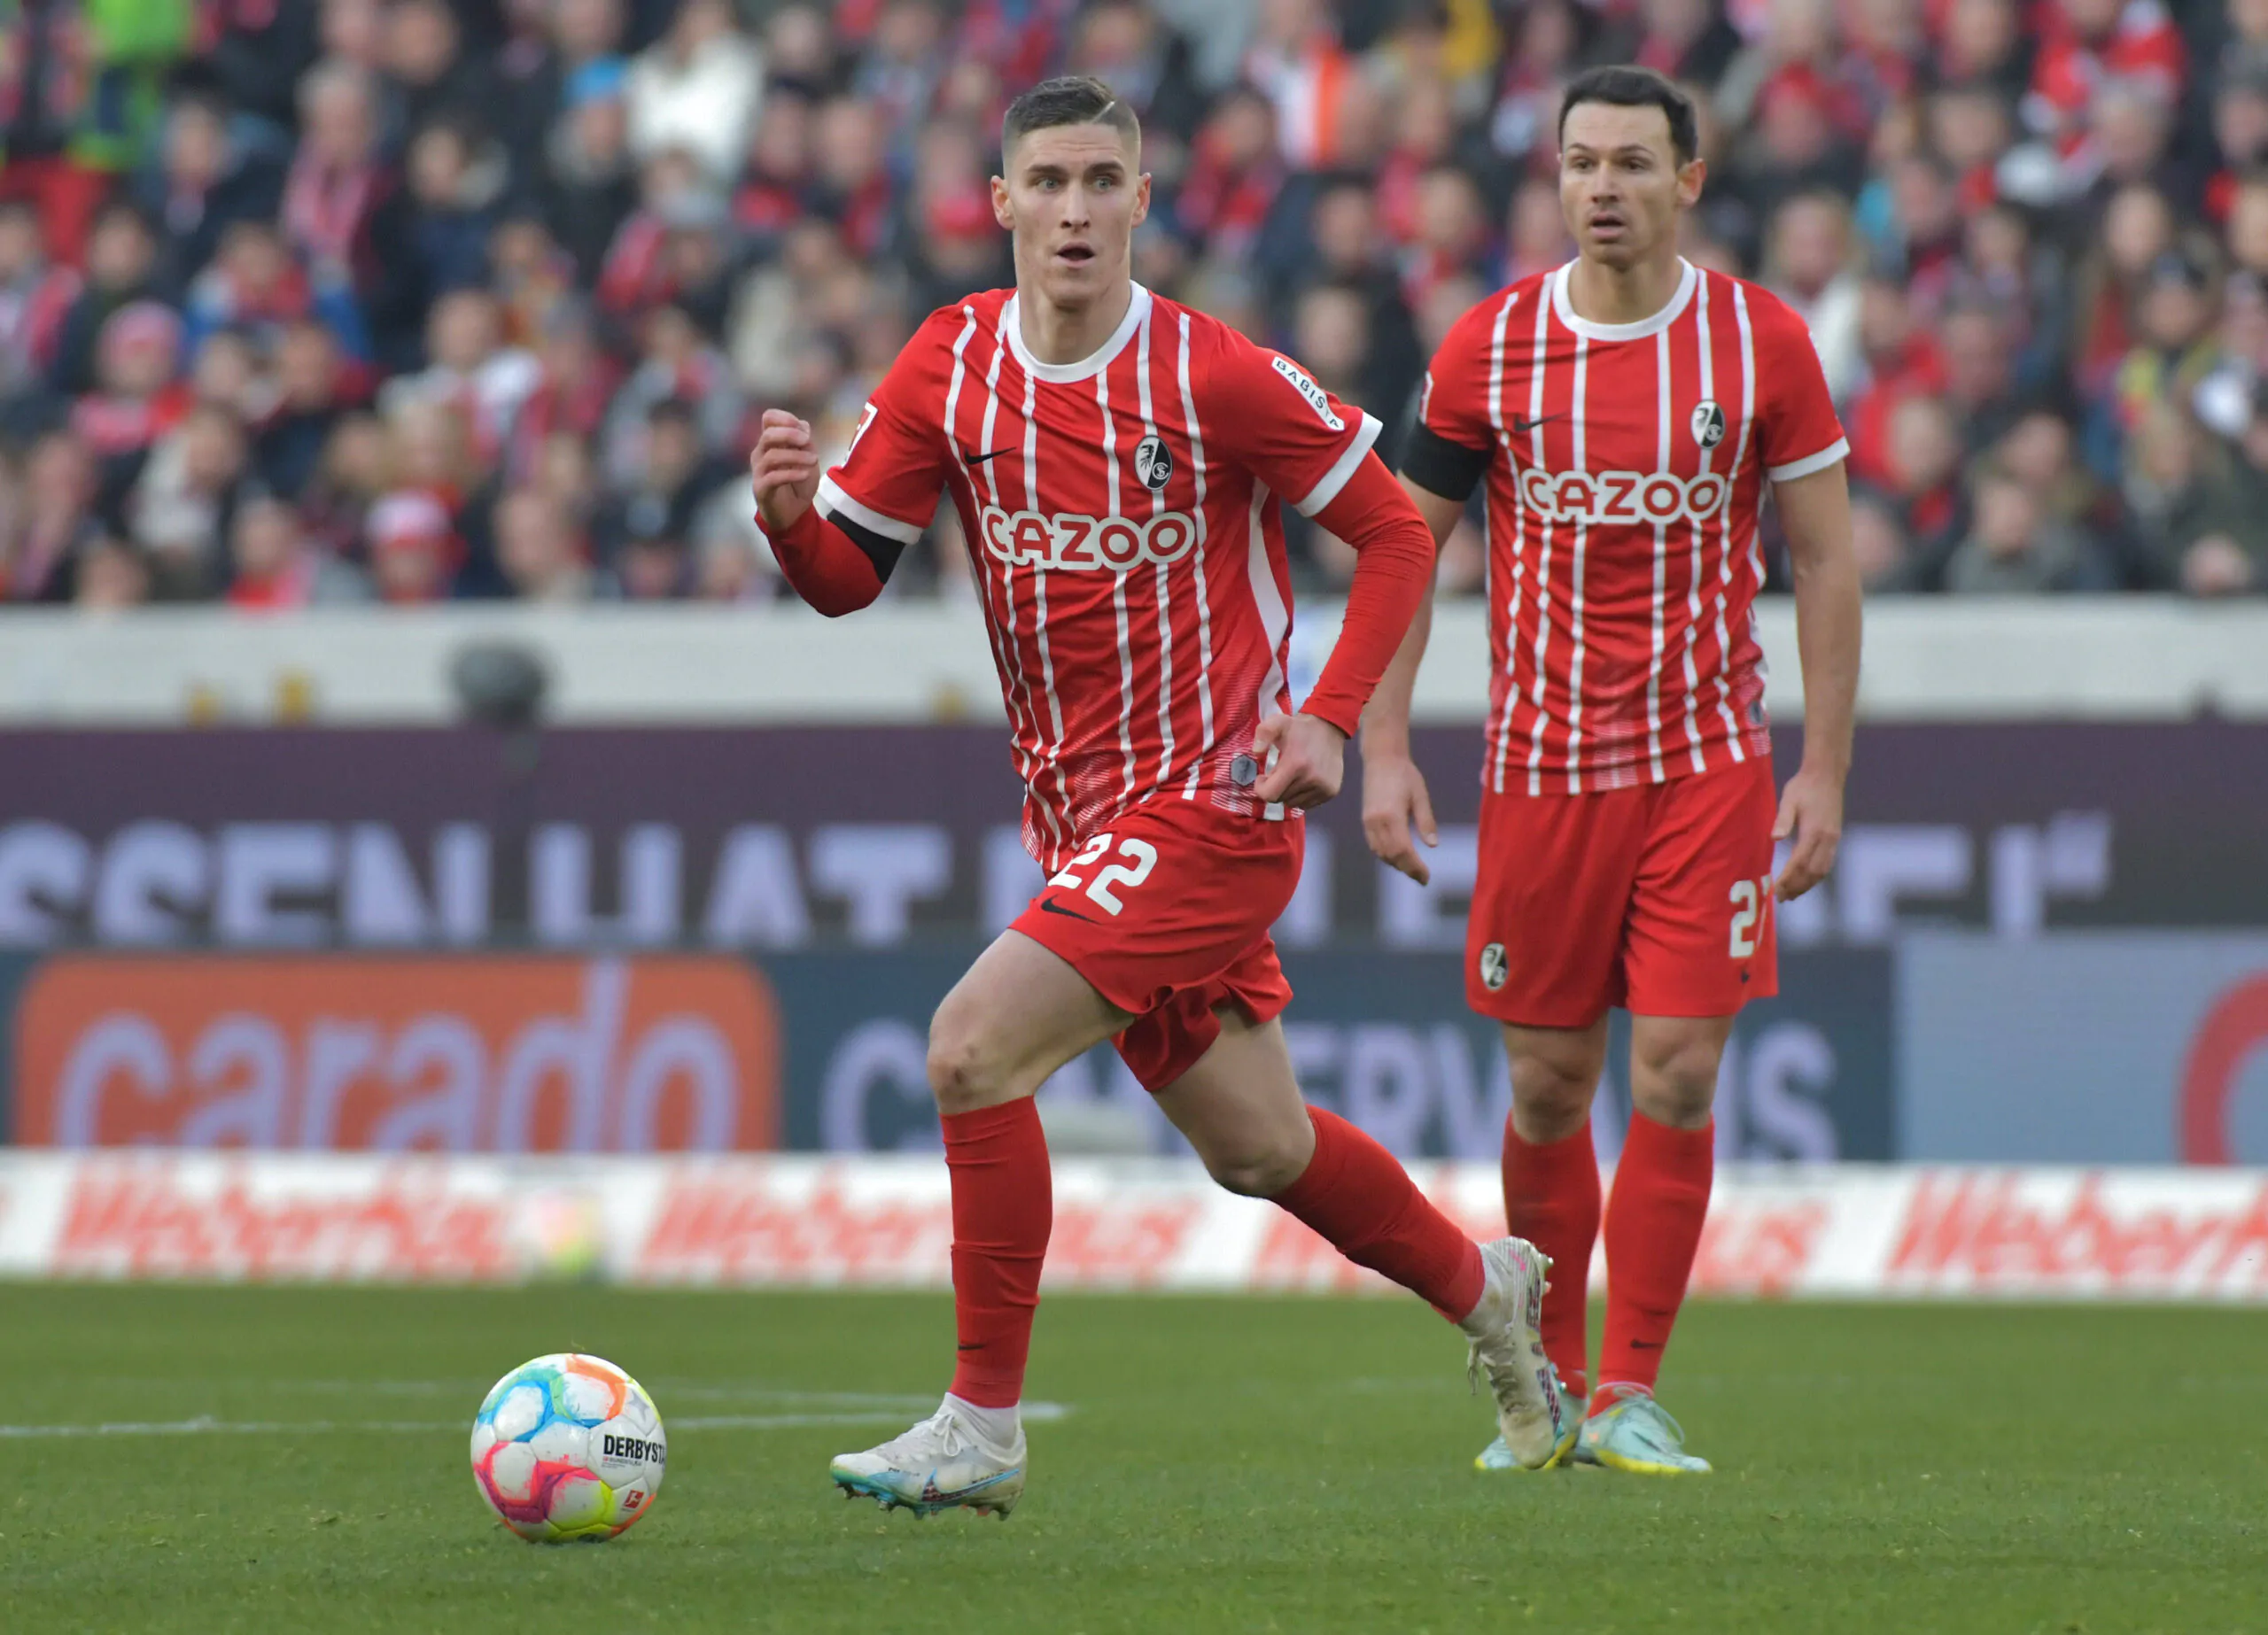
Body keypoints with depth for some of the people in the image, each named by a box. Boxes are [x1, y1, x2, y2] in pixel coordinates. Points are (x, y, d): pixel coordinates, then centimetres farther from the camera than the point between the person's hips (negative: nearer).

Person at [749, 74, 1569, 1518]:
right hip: (1077, 813, 6)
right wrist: (791, 511, -19)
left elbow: (1396, 531, -4)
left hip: (1211, 807, -6)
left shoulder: (1214, 376, -14)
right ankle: (1483, 1288, 43)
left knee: (975, 1049, -20)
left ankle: (983, 1428, -11)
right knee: (1258, 1150, 17)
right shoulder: (950, 368, 0)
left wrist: (1331, 718, -14)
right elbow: (847, 576, 3)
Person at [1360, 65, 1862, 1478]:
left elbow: (1826, 558, 3)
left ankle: (1630, 1398, 0)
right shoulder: (1490, 349, -1)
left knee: (1676, 1080, -7)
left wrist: (1825, 768, -1)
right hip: (1542, 765, 1)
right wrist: (1383, 748, -2)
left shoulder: (1762, 344, -2)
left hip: (1710, 763, -1)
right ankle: (1549, 1383, 21)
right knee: (1550, 1087, 5)